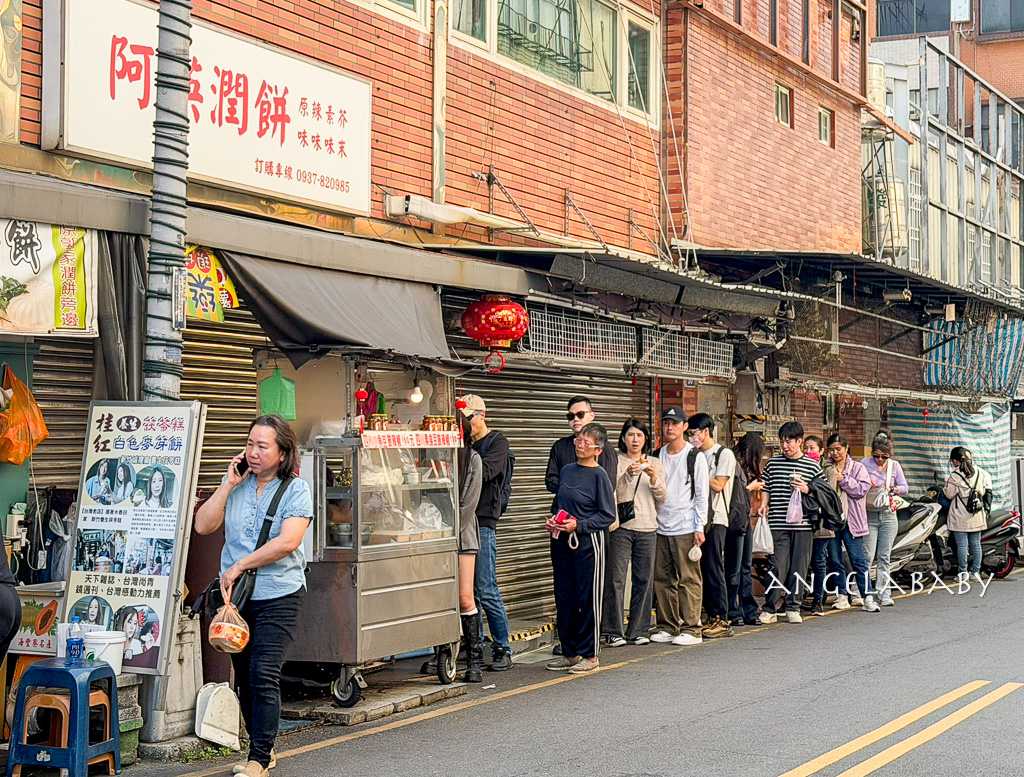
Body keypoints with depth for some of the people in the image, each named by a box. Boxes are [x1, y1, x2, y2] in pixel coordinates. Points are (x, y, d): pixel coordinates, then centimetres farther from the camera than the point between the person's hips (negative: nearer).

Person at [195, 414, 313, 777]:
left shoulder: (296, 490, -6)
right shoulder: (235, 485, 7)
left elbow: (287, 542, -18)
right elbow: (203, 526, 0)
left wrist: (238, 566, -14)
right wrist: (228, 485, -7)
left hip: (278, 596, -5)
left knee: (264, 676, -12)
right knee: (244, 677, 11)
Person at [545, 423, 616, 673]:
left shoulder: (599, 475, -8)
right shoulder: (566, 471, 11)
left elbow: (607, 515, -9)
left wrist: (578, 525, -17)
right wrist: (553, 520, 5)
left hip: (588, 542, -6)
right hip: (562, 541, 7)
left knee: (588, 598, -1)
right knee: (564, 598, 9)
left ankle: (590, 655, 7)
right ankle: (569, 652, 19)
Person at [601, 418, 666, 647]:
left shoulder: (654, 463, 14)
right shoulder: (616, 461, 4)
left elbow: (662, 497, 8)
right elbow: (612, 493, -7)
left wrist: (654, 478, -9)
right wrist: (628, 475, -21)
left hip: (647, 528, 3)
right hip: (621, 526, -3)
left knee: (644, 580, 3)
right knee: (616, 578, -6)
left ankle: (638, 631, 11)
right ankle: (613, 632, -1)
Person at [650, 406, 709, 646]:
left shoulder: (695, 457, -1)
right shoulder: (658, 456, 13)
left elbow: (702, 495, -3)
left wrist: (699, 527, -9)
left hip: (686, 528, -5)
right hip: (661, 528, 5)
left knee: (689, 580, -5)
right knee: (662, 579, 5)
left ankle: (691, 629, -2)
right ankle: (667, 627, 13)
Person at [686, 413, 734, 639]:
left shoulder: (724, 454, -3)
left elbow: (718, 485, -13)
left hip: (716, 520, -7)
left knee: (714, 570, -9)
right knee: (702, 570, 6)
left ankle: (722, 620, -5)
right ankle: (711, 618, 12)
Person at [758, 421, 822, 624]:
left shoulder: (813, 466, 5)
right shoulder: (773, 463, 9)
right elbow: (766, 488, 17)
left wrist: (806, 490, -8)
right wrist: (764, 505, 0)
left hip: (802, 525, 0)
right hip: (778, 524, 0)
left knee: (798, 567, 4)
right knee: (778, 566, -6)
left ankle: (793, 607, 15)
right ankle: (770, 609, 1)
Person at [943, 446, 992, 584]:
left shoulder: (955, 475, -12)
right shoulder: (980, 472, 6)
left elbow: (949, 494, -9)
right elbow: (988, 486, 15)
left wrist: (947, 484, 10)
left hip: (960, 517, -5)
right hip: (977, 516, 5)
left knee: (962, 545, -1)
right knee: (976, 544, 10)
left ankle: (963, 572, 0)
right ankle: (976, 571, 12)